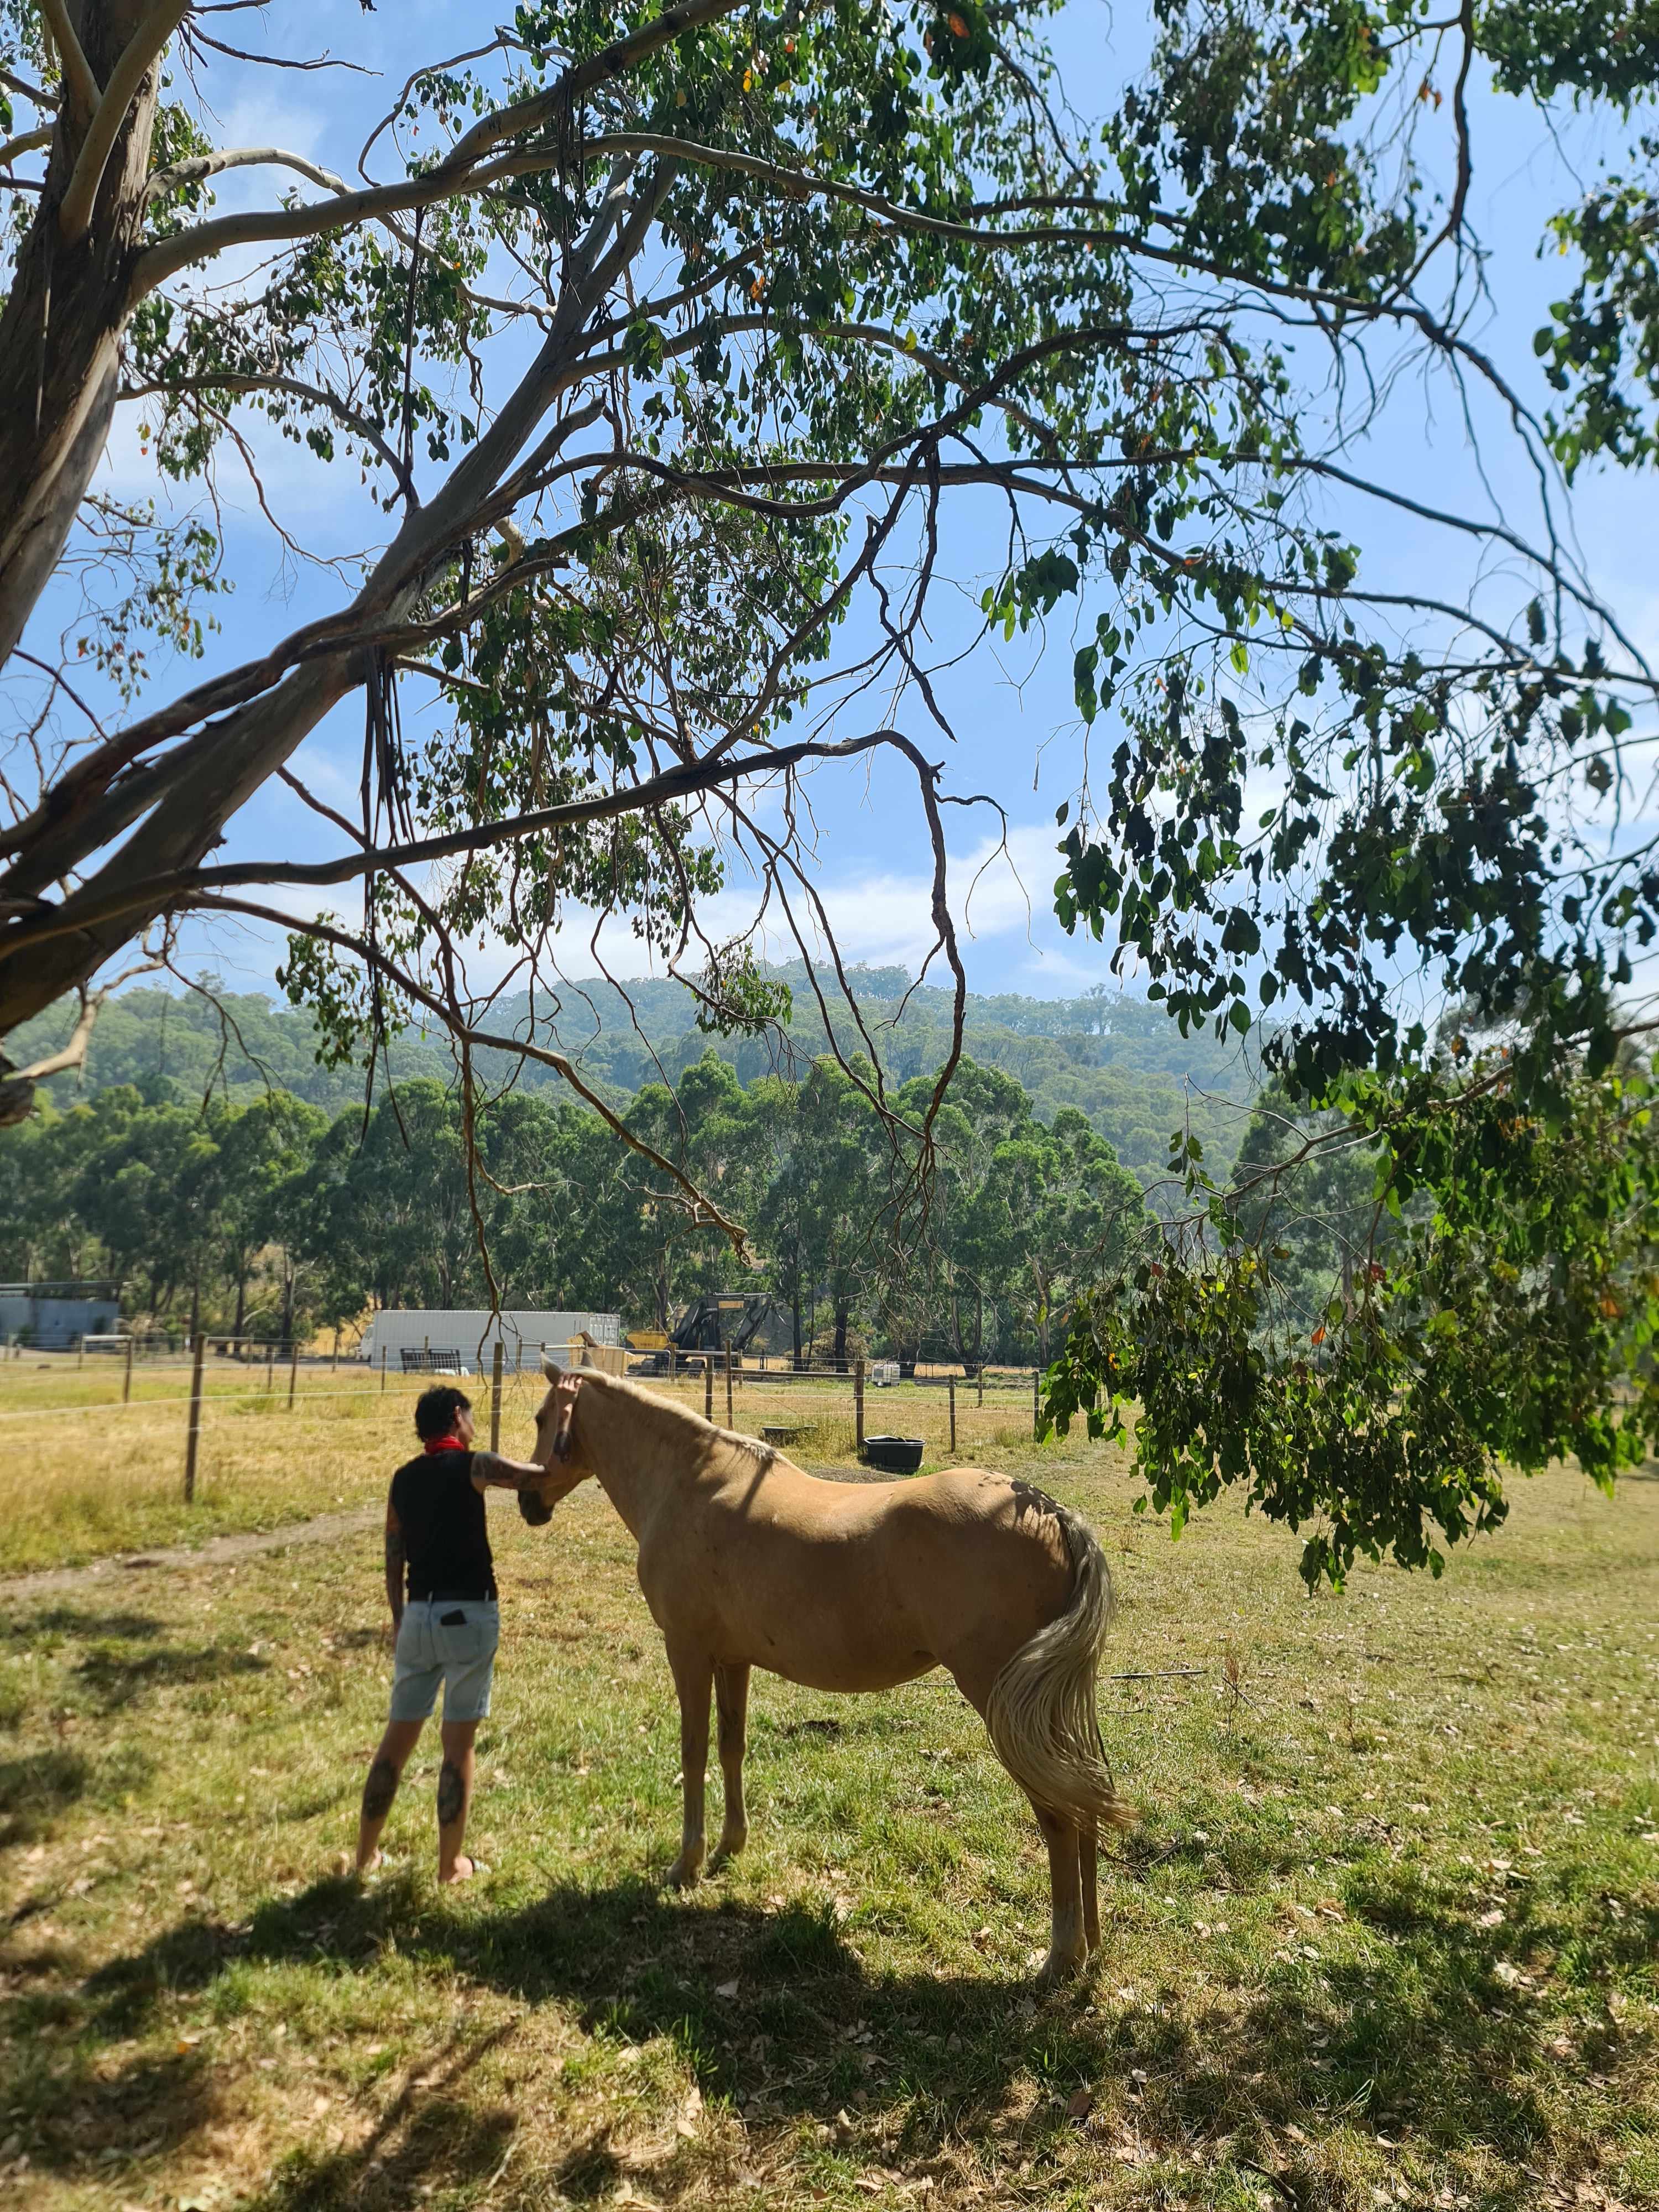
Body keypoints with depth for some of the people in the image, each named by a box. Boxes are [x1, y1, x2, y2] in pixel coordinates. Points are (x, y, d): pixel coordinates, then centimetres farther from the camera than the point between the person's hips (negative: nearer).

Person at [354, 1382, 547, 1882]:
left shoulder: (403, 1479, 8)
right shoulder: (472, 1467, -10)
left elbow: (393, 1559, 12)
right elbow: (544, 1474, -14)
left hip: (419, 1616, 6)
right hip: (469, 1615, -5)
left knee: (398, 1736, 16)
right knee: (458, 1743, 4)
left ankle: (366, 1854, 25)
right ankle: (450, 1864, 14)